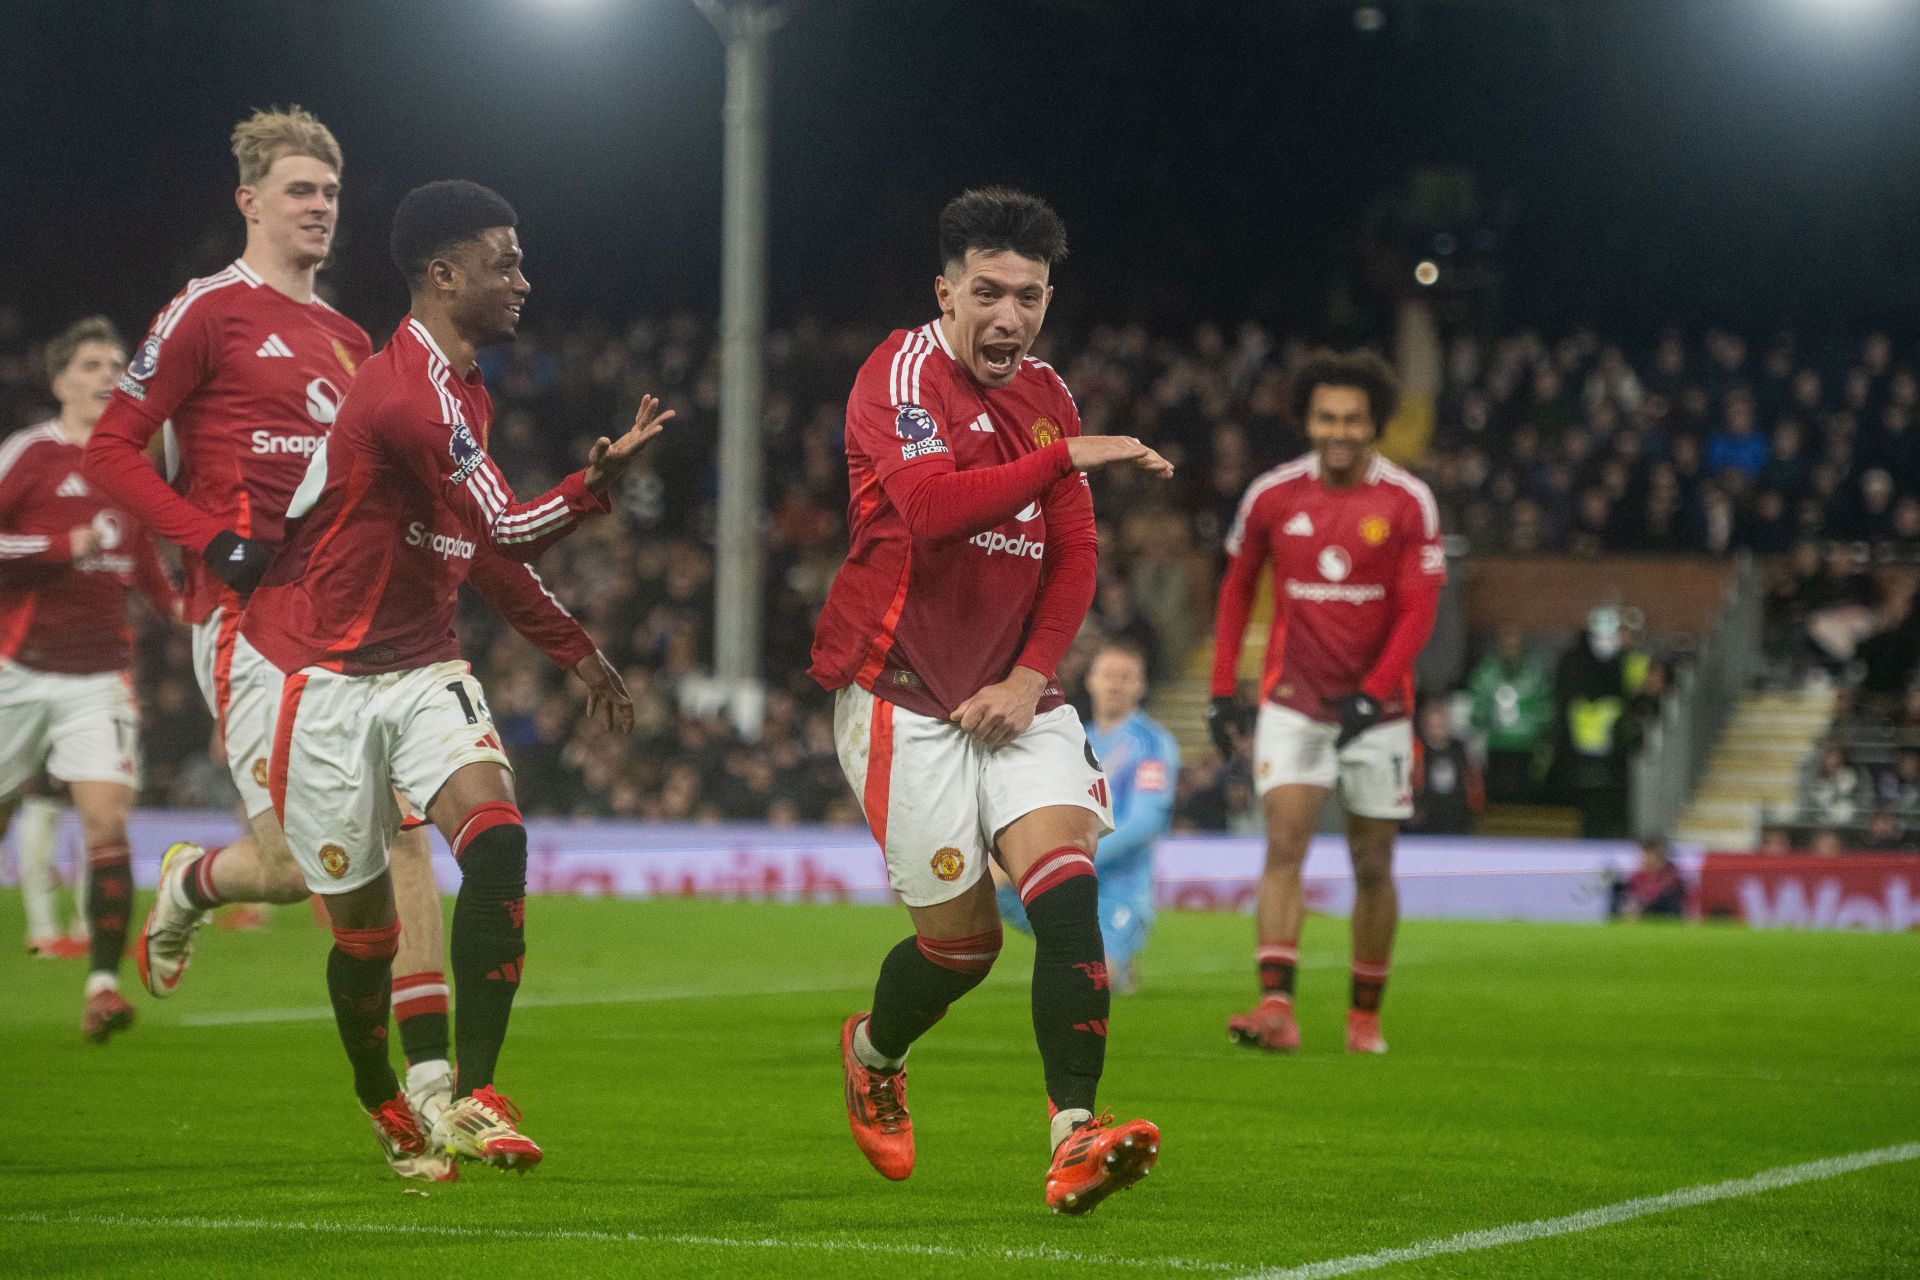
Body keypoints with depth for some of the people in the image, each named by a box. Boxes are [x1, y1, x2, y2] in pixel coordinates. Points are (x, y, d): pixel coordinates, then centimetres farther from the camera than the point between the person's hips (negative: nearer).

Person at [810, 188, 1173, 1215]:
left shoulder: (1046, 397, 10)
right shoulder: (901, 374, -12)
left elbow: (1073, 555, 9)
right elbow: (930, 504, -30)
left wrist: (1030, 676, -5)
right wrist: (1065, 456, -29)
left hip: (1013, 698, 5)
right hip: (904, 698, -5)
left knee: (1065, 888, -17)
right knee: (961, 936, -1)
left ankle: (1075, 1139, -22)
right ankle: (872, 1055, 33)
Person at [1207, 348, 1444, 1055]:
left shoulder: (1408, 503, -6)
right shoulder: (1271, 495, -1)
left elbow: (1418, 611, -8)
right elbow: (1236, 589, 11)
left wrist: (1372, 695, -20)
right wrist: (1222, 691, 7)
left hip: (1375, 707, 0)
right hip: (1291, 701, 0)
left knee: (1373, 865, 6)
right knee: (1284, 844, -15)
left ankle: (1365, 1015, 20)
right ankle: (1276, 1008, -24)